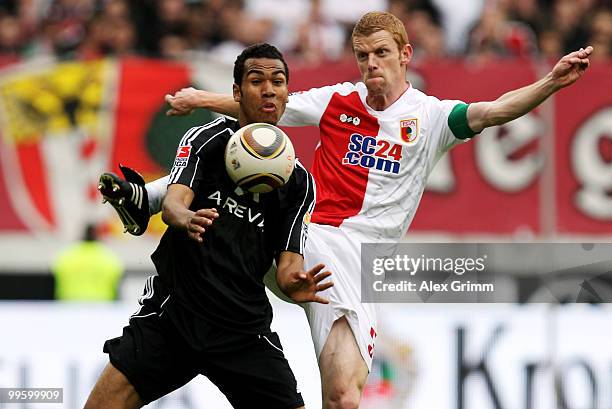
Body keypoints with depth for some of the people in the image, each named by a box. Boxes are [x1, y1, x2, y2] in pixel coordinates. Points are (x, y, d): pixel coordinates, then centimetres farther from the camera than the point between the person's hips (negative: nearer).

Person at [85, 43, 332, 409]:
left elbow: (288, 262, 3)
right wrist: (186, 218, -41)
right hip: (171, 311, -2)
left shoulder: (299, 182, 8)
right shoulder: (207, 139, 0)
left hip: (244, 330, 2)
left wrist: (295, 282, -23)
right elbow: (173, 203, -15)